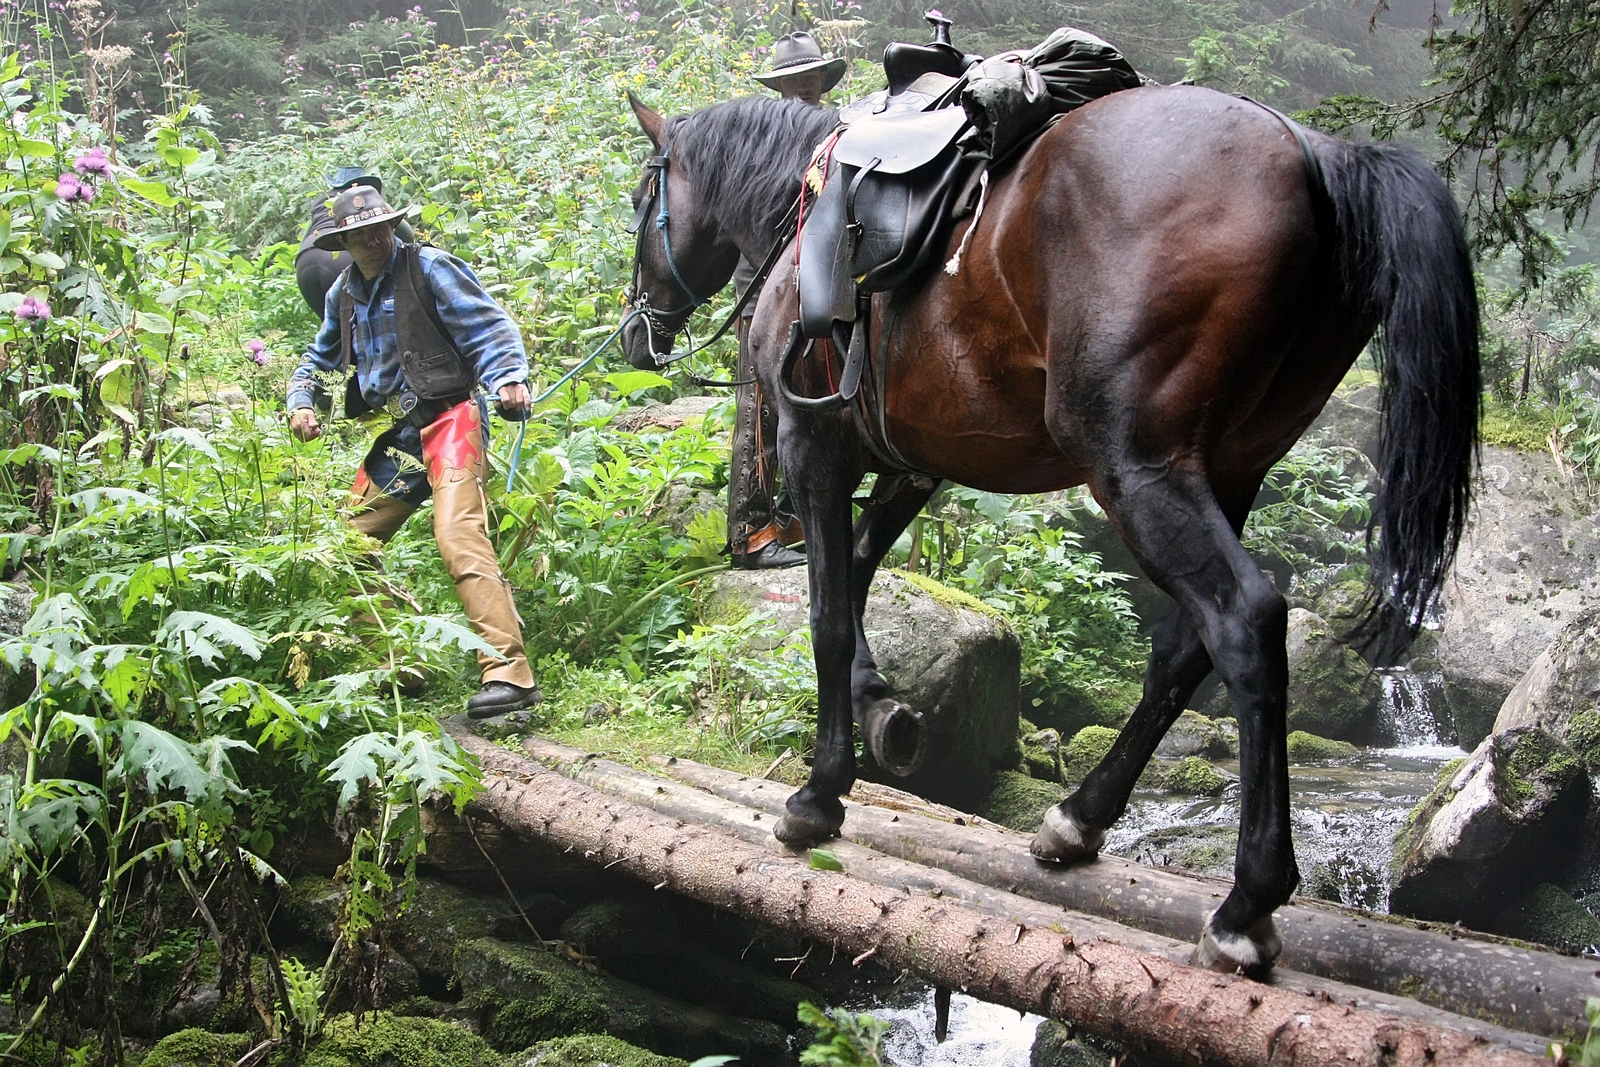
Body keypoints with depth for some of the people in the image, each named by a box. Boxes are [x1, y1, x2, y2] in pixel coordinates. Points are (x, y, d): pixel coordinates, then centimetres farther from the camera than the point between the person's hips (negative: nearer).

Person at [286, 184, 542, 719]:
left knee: (459, 538, -24)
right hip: (394, 437, 8)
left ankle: (509, 673, -29)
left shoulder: (428, 268, -3)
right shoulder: (343, 293, 17)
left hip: (447, 420, -8)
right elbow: (321, 357, 31)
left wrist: (508, 377, -27)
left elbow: (488, 327, -9)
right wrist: (301, 401, 12)